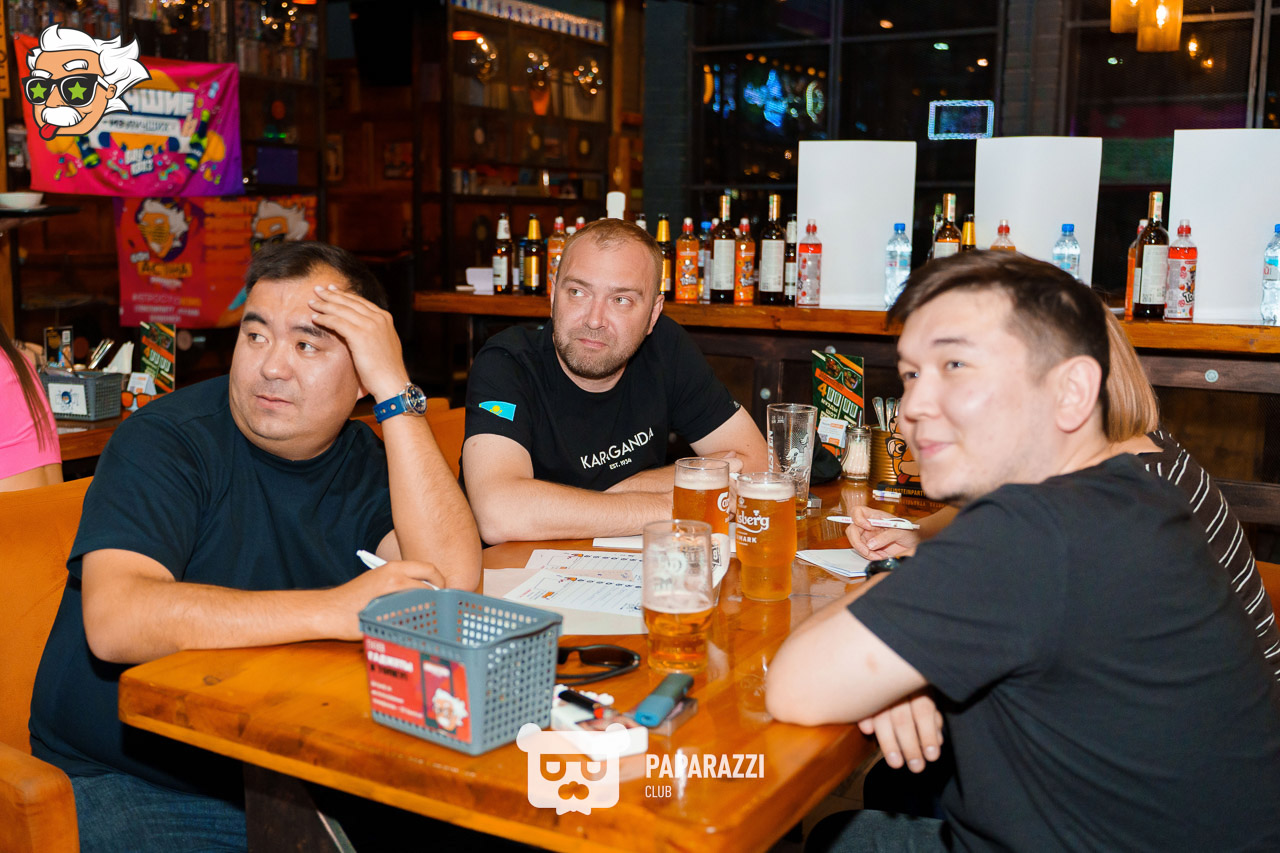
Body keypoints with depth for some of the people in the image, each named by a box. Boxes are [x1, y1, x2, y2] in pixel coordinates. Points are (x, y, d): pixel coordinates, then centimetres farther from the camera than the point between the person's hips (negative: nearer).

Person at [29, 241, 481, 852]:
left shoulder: (363, 462, 2)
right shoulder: (164, 441, -10)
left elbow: (453, 587, -15)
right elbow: (115, 620, -26)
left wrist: (396, 392, -17)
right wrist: (336, 611, -31)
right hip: (132, 782, -3)